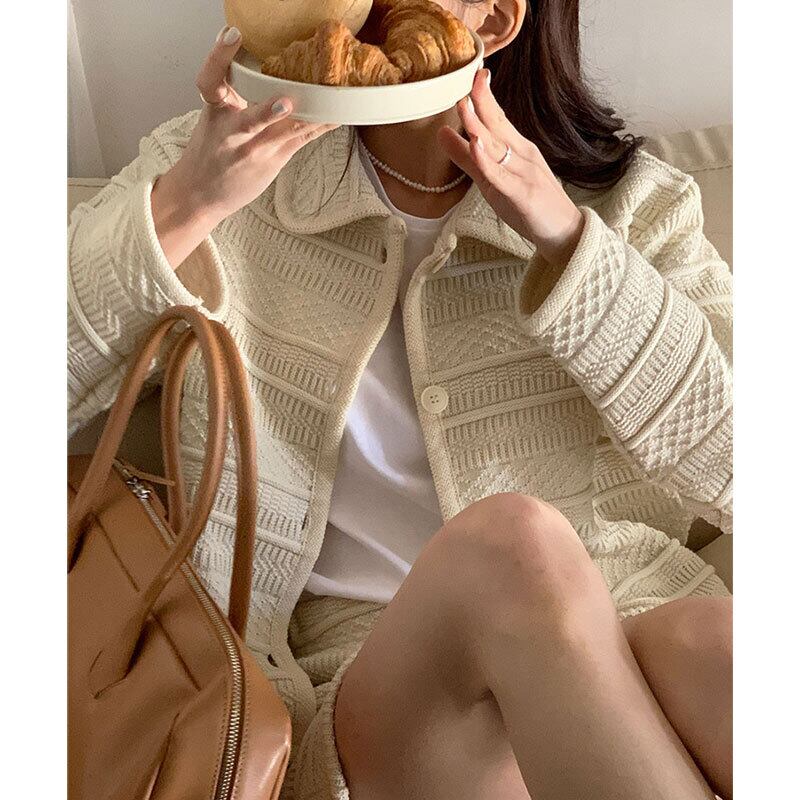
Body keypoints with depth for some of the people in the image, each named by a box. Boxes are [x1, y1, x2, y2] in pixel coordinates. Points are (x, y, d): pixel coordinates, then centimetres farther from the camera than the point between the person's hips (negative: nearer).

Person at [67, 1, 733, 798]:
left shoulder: (628, 201, 7)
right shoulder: (216, 164, 6)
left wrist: (570, 243, -11)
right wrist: (180, 208, -17)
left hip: (631, 639, 1)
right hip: (365, 686, 1)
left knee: (709, 641, -34)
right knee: (511, 545, -32)